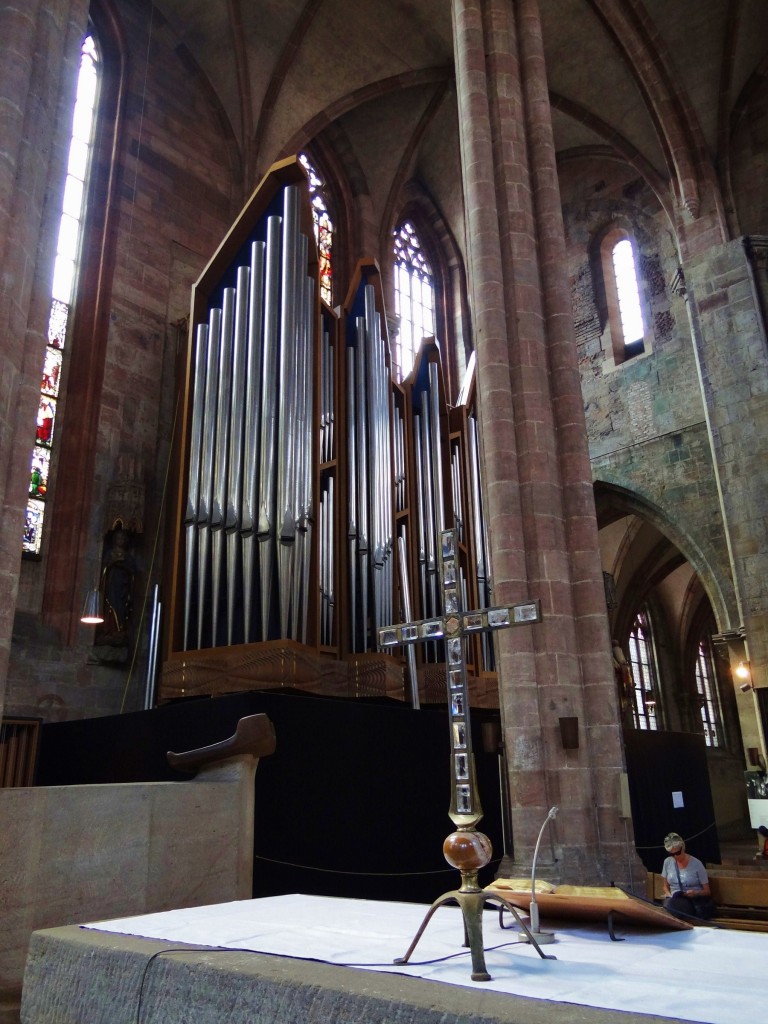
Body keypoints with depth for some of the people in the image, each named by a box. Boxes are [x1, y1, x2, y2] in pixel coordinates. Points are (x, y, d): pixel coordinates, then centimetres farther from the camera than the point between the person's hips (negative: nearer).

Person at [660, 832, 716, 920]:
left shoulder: (696, 864, -2)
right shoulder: (667, 862, 9)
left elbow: (707, 891, 3)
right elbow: (666, 886, 20)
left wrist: (696, 893, -19)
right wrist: (668, 893, -4)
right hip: (675, 899, 3)